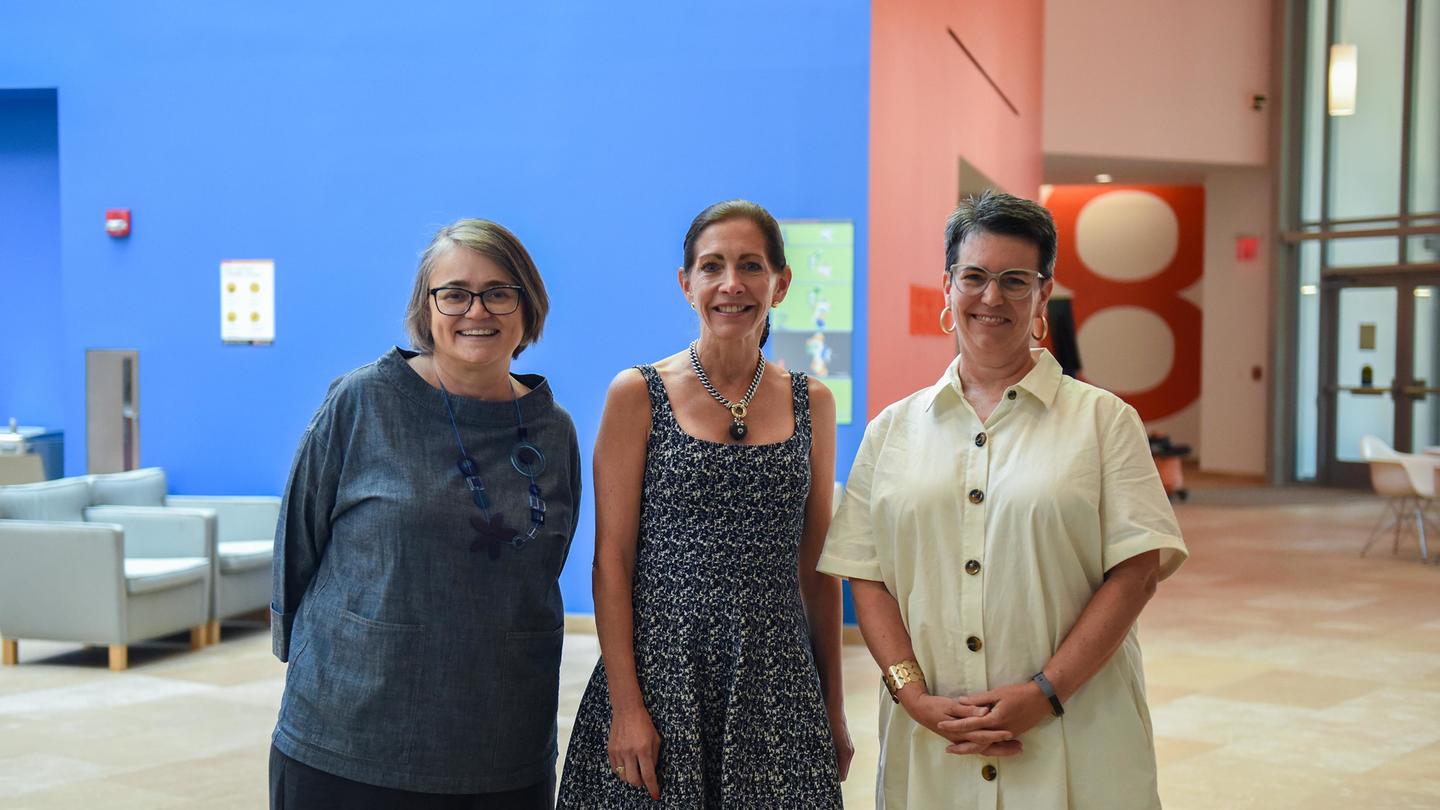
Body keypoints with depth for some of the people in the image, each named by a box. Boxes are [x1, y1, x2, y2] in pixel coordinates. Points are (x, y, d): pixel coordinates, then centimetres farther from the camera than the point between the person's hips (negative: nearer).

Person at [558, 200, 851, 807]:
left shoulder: (811, 403, 7)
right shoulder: (637, 395, -2)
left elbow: (818, 567, 10)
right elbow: (612, 560, -5)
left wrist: (834, 706, 10)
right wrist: (624, 705, -11)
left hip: (776, 687, 3)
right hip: (659, 672, -2)